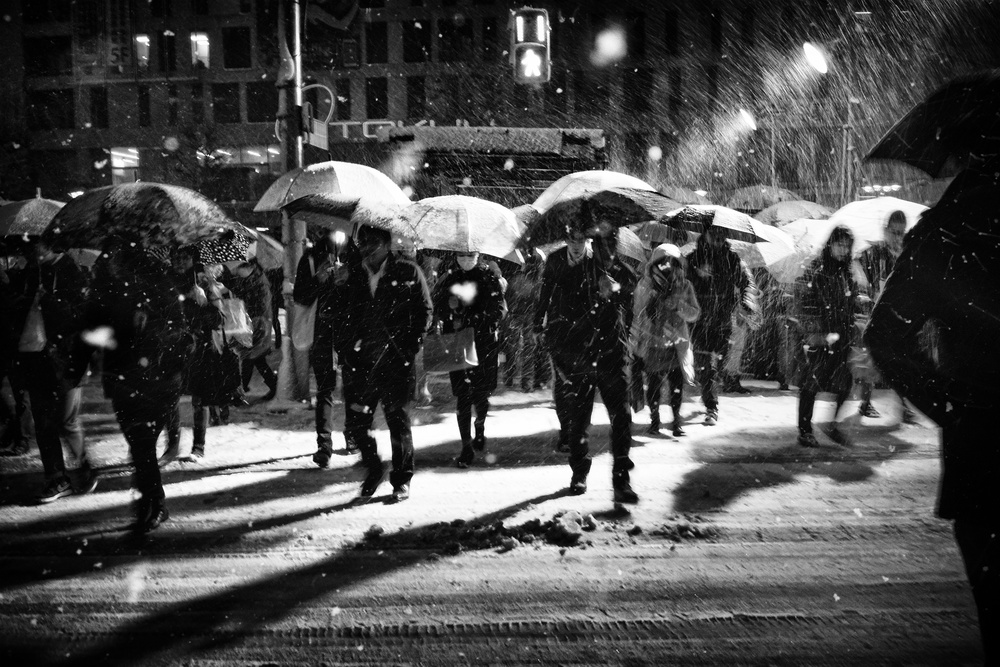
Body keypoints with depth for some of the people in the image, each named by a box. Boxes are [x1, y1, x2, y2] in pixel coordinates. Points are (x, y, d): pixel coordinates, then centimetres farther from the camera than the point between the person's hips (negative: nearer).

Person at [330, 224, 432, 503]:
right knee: (355, 424, 2)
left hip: (395, 360, -2)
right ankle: (373, 470, 26)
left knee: (398, 421, 3)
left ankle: (402, 479, 19)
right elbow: (334, 316, 10)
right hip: (357, 362, 2)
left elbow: (424, 311, 5)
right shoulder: (346, 275, 7)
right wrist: (342, 349, -1)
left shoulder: (408, 273, 2)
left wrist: (410, 346, -4)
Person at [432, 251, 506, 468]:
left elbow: (498, 309, -8)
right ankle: (466, 446, 5)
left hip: (484, 342, 0)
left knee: (481, 392, 6)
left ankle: (480, 429, 38)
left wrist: (471, 320, -18)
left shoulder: (488, 277, -1)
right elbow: (437, 310, 2)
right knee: (462, 395, -3)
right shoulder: (447, 279, 4)